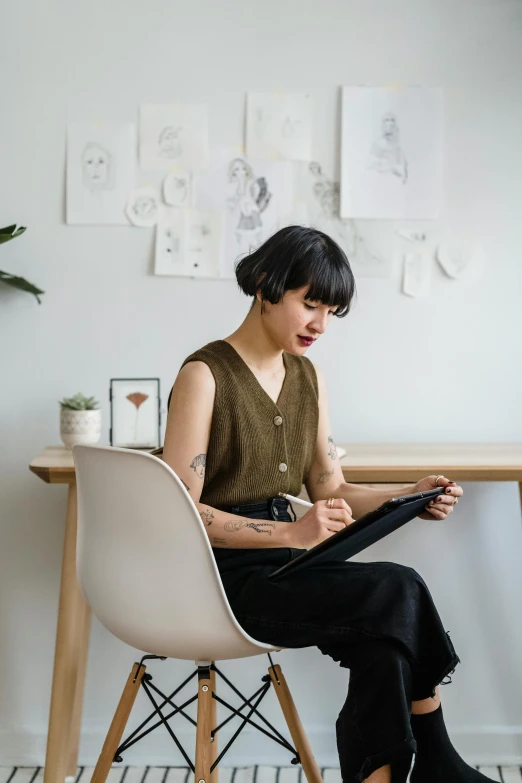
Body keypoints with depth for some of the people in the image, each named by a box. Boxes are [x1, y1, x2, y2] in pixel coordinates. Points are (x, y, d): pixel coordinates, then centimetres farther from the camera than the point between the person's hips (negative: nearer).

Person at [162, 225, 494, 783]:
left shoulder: (306, 376, 12)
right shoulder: (205, 374, -10)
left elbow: (330, 490, 12)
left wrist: (409, 498, -6)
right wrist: (290, 533, -26)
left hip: (279, 559, 7)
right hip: (220, 573, -7)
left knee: (383, 636, -23)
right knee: (399, 593, -23)